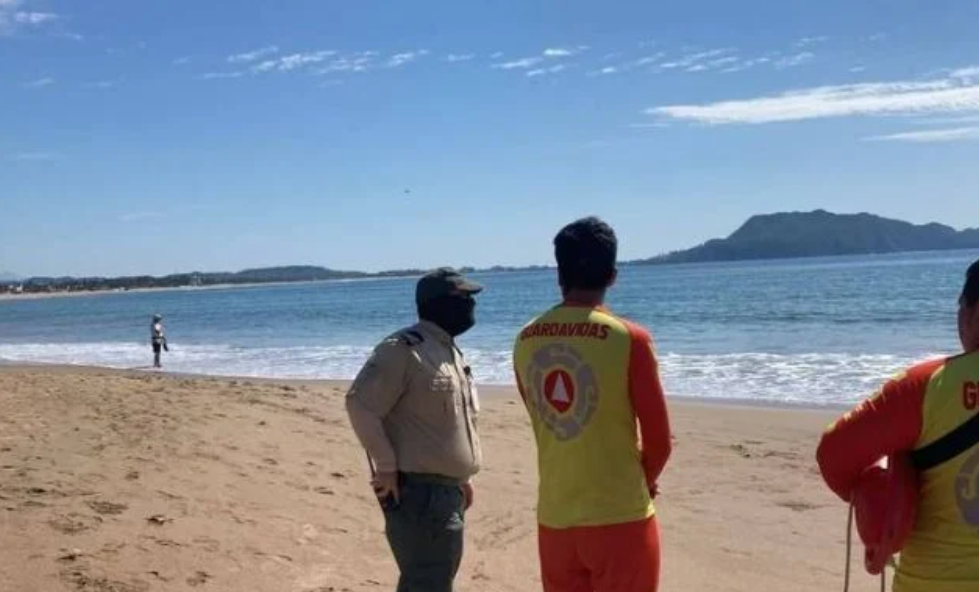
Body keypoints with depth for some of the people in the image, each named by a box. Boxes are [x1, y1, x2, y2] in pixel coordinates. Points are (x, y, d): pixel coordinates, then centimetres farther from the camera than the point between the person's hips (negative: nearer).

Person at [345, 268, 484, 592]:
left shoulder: (450, 350, 15)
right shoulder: (404, 349, -15)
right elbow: (361, 404, -21)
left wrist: (462, 477, 21)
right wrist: (386, 466, -19)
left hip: (447, 489, 10)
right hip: (418, 490, -10)